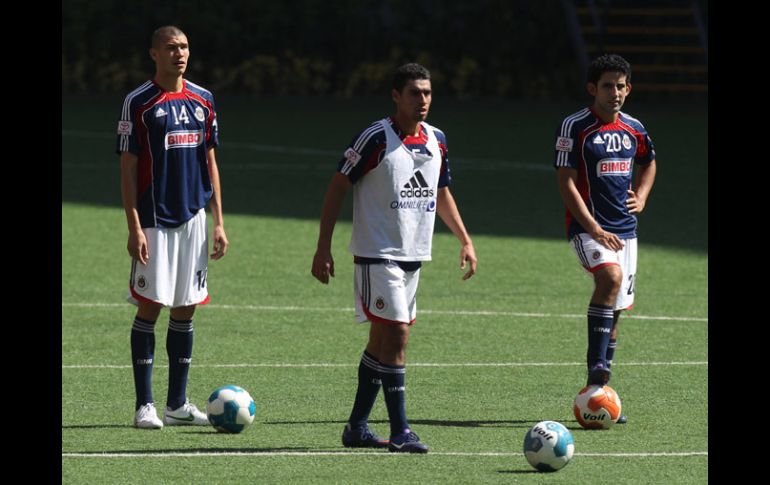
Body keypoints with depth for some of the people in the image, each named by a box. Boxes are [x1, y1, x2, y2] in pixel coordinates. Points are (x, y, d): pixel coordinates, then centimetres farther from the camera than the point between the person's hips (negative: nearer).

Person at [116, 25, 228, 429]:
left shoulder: (202, 101, 9)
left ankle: (178, 403, 12)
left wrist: (219, 222, 10)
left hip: (193, 218, 5)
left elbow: (209, 162, 14)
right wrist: (134, 227, -12)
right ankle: (144, 405, 0)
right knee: (150, 307, -5)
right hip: (153, 221, -5)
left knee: (186, 308, 6)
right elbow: (127, 167, -6)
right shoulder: (138, 103, -5)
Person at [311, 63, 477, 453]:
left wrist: (465, 241, 18)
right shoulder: (377, 138, -13)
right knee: (396, 334, -14)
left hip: (413, 256, 7)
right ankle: (400, 432, -12)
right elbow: (338, 187, -10)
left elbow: (441, 193, 23)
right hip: (377, 255, -7)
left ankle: (357, 427, 20)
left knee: (381, 340, 12)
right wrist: (323, 248, -13)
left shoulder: (436, 140, 8)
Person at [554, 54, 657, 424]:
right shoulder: (576, 127, -8)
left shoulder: (634, 129, 9)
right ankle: (597, 367, -31)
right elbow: (566, 184, -11)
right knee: (611, 276, -32)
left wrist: (641, 197, 12)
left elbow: (649, 163, 30)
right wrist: (595, 229, -18)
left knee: (615, 310, 7)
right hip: (587, 226, -6)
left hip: (624, 228, 6)